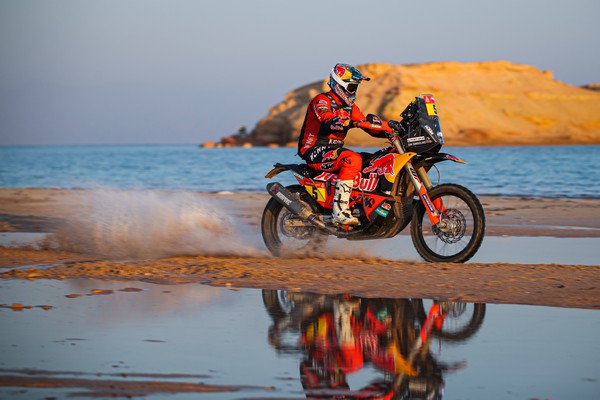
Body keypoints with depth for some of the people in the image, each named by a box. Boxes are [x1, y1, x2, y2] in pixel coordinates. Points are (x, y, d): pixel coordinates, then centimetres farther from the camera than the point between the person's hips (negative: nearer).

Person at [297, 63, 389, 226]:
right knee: (352, 159, -32)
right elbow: (328, 123, -30)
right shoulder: (322, 101, -11)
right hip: (316, 151, -9)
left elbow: (368, 127, 13)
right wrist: (354, 122, -41)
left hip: (334, 149, 9)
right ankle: (339, 211, -38)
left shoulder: (350, 107, 17)